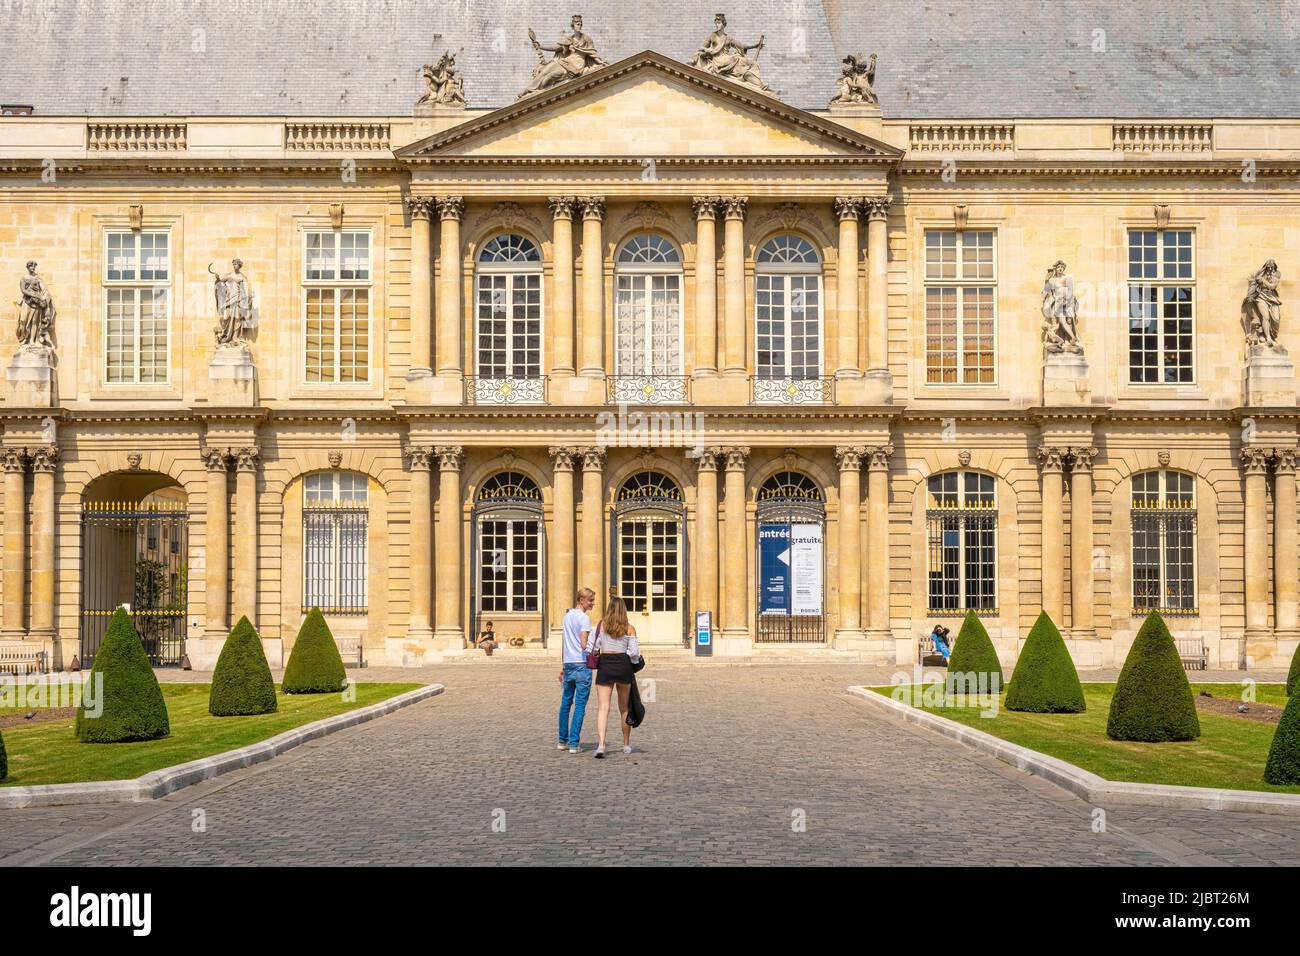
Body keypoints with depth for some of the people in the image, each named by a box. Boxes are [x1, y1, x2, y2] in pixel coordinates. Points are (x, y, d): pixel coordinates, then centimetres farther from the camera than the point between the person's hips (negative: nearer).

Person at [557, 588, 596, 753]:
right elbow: (584, 645, -20)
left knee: (565, 703, 15)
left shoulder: (567, 616, 12)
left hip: (568, 664, 7)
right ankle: (574, 743, -3)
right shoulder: (584, 618, -11)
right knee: (580, 705, -3)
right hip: (582, 665, -7)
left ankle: (563, 741, 22)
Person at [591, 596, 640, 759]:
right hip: (623, 665, 0)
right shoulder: (629, 628, -1)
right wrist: (635, 660, 15)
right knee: (624, 707, 16)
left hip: (604, 666, 0)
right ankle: (626, 745, 27)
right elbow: (635, 652, -6)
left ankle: (601, 744, -22)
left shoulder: (601, 625, 2)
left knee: (603, 707, -4)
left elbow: (595, 646, -2)